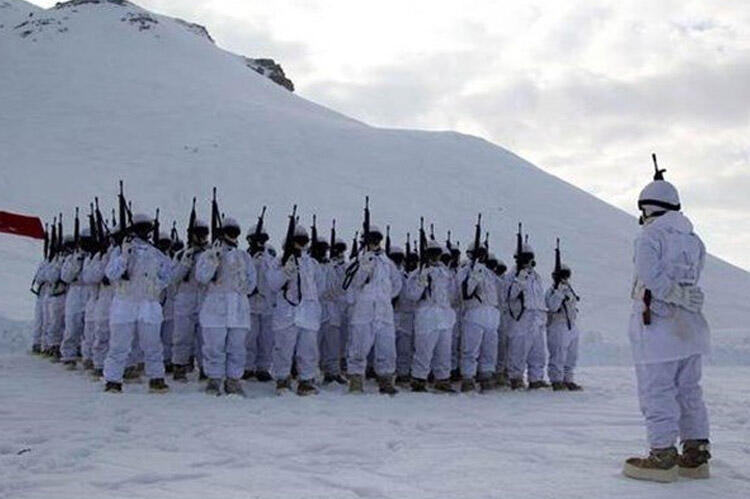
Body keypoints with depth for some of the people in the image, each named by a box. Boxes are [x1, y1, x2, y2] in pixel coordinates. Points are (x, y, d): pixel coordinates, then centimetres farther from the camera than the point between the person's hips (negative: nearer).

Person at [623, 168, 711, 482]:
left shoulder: (650, 236, -10)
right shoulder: (693, 239, 12)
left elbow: (652, 279, -19)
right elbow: (693, 278, 14)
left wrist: (685, 299, -11)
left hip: (657, 326, -8)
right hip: (690, 327, 8)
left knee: (656, 392, -3)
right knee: (688, 391, 13)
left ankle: (663, 457, -1)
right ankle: (696, 456, 17)